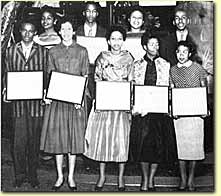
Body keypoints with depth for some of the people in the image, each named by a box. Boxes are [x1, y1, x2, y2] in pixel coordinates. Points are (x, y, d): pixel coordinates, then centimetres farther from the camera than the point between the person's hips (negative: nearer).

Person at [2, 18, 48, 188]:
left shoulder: (42, 51, 7)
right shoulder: (11, 51, 11)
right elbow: (7, 74, 14)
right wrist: (6, 91, -2)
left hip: (37, 100, 0)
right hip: (18, 101, 1)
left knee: (34, 140, 6)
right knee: (20, 140, -2)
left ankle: (33, 175, 20)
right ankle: (20, 175, 14)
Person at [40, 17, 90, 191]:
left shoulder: (82, 51, 5)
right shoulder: (53, 52, 9)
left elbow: (85, 77, 3)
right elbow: (49, 75, 10)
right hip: (57, 98, 1)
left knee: (74, 136, 2)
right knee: (57, 135, 3)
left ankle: (71, 177, 14)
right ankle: (60, 176, 16)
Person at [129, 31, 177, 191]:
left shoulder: (166, 65, 8)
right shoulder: (137, 65, 10)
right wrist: (134, 106, -7)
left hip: (160, 110, 0)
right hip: (141, 110, 0)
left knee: (159, 144, 1)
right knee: (142, 143, -1)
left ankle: (151, 179, 17)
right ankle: (145, 179, 15)